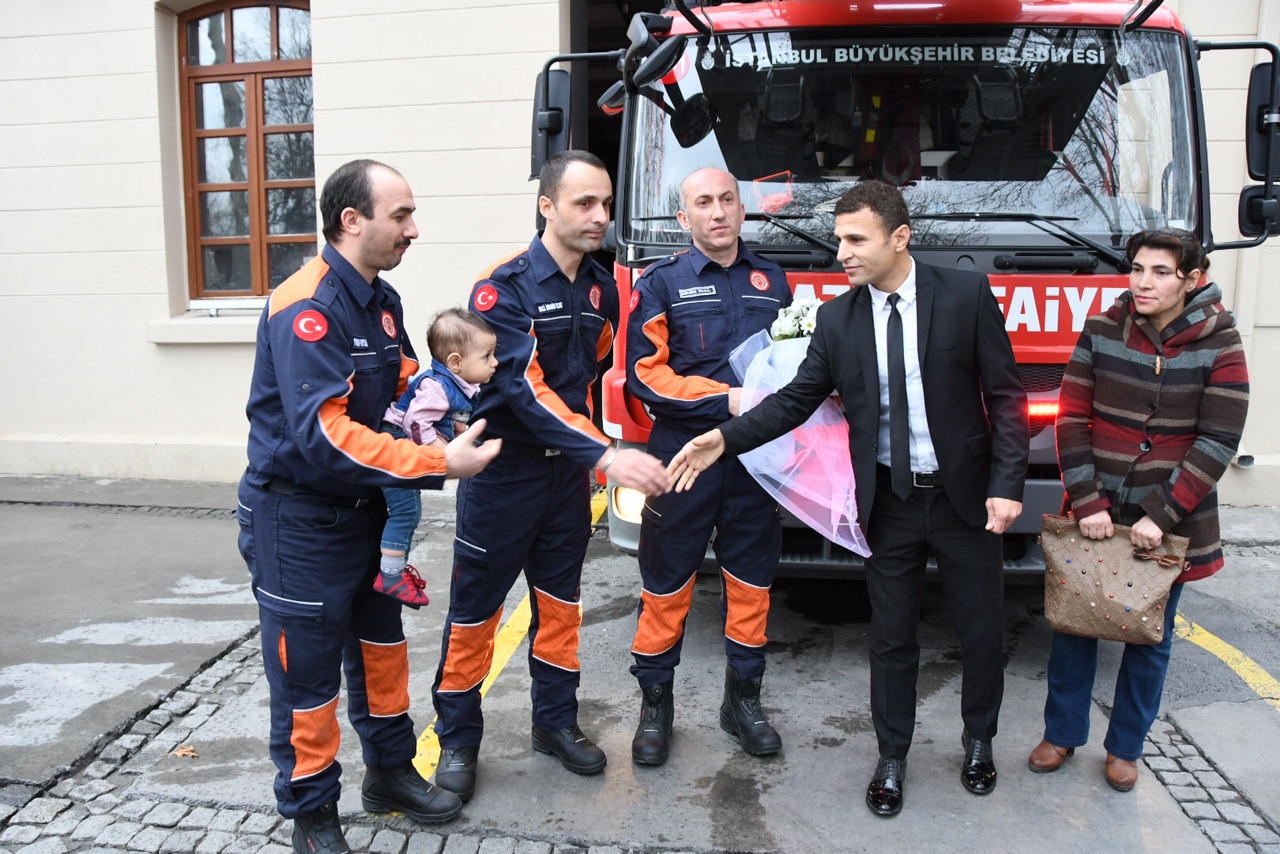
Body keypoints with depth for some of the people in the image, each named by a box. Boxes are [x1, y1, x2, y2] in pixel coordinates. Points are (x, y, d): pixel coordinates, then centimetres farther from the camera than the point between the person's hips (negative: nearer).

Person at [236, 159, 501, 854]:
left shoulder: (381, 301, 5)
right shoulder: (305, 308, -25)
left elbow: (405, 378, 17)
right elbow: (325, 434, -33)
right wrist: (441, 464, -34)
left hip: (364, 508, 9)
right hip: (297, 518, -9)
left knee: (380, 641, 21)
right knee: (307, 671, 5)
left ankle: (391, 771, 41)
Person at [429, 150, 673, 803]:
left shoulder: (601, 288, 4)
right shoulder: (504, 288, -18)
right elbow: (525, 387, -28)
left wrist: (590, 452, 10)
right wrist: (607, 454, -37)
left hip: (568, 469, 6)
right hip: (503, 471, -6)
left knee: (560, 598, 15)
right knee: (476, 606, 6)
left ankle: (555, 721, 32)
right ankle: (457, 737, 23)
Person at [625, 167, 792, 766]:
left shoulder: (773, 281, 11)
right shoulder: (660, 283, -1)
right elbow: (644, 373, -9)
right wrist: (727, 398, -17)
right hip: (682, 454, -3)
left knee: (750, 578, 12)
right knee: (667, 582, 5)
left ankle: (743, 698, 29)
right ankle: (655, 702, 22)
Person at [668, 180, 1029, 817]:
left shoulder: (966, 295, -8)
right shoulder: (837, 318, -1)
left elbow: (1005, 396, -6)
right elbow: (798, 398, 0)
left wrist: (1005, 487, -13)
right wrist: (725, 437, -13)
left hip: (963, 497, -1)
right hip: (890, 501, 2)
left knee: (981, 631, 13)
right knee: (891, 638, 11)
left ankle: (978, 743, 39)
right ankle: (892, 758, 31)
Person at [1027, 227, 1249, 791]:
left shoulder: (1219, 346, -6)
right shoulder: (1101, 331, -3)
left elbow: (1217, 443, -10)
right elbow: (1072, 419, -5)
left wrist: (1161, 516, -17)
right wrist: (1087, 504, -14)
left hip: (1169, 520, -1)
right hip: (1094, 514, 1)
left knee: (1150, 638, 12)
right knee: (1073, 623, 9)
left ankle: (1125, 747, 31)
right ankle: (1062, 733, 28)